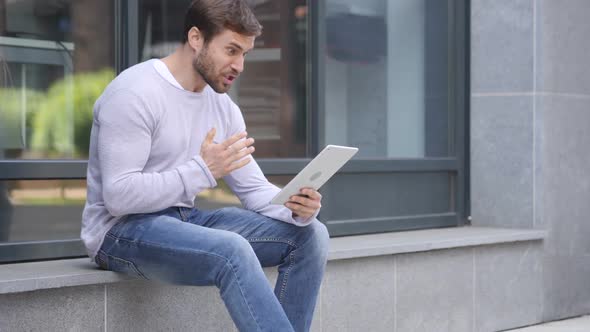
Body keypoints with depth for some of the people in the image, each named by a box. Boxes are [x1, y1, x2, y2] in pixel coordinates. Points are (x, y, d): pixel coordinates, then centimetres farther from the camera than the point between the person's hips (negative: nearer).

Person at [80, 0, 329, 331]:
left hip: (185, 219, 8)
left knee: (311, 235, -5)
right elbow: (119, 196, -23)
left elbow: (254, 189, 8)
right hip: (122, 230, -8)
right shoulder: (135, 92, -16)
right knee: (231, 250, -36)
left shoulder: (222, 105, 8)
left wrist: (296, 208, -14)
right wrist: (203, 171, -25)